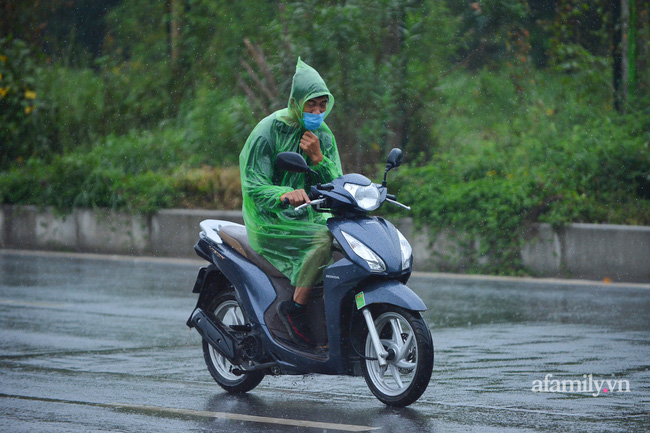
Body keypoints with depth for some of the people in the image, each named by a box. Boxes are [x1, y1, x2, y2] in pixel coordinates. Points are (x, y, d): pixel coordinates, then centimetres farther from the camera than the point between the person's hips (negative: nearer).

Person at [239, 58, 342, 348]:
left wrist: (317, 158, -14)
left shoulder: (323, 136, 9)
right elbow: (253, 187, -16)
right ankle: (295, 307, -22)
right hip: (270, 219, -6)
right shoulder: (268, 131, -10)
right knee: (324, 240, -32)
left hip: (308, 215, 6)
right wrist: (285, 195, -37)